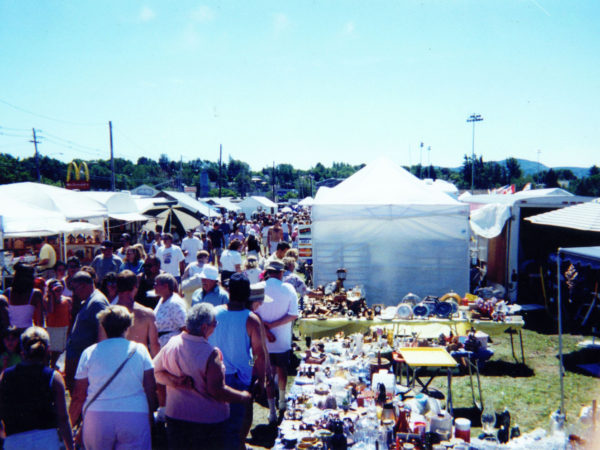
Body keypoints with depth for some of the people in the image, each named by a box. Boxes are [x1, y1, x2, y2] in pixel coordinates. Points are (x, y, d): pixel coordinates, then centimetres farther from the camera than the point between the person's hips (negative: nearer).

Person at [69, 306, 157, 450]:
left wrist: (70, 425, 16)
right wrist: (150, 417, 13)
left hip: (96, 416, 1)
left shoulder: (89, 353, 4)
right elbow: (151, 390, 3)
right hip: (135, 416, -1)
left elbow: (79, 396, 4)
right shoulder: (139, 350, 4)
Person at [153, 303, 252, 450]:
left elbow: (156, 372, 0)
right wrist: (244, 397, -11)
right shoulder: (211, 354, -25)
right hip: (208, 420, -5)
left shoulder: (171, 344, -8)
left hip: (175, 416, 5)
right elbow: (217, 391, -23)